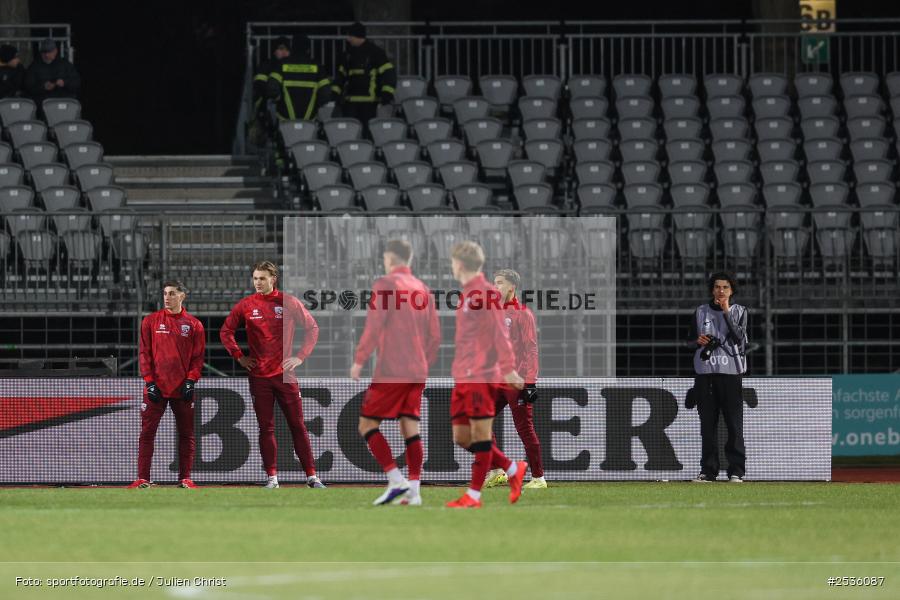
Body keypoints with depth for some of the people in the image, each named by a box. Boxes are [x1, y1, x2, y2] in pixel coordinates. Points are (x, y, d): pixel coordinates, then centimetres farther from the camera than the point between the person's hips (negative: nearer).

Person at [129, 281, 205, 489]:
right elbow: (145, 353, 4)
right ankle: (143, 479, -3)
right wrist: (149, 381, -5)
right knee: (147, 432, -4)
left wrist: (191, 381, -7)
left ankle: (185, 478, 10)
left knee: (186, 433, 4)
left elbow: (198, 356, 5)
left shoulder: (193, 325, 6)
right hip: (156, 387, 0)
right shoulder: (151, 321, 6)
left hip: (183, 389, 0)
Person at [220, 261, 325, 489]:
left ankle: (311, 476, 2)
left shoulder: (289, 303, -1)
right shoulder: (246, 305, 2)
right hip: (259, 375, 1)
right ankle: (272, 476, 8)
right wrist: (239, 356, 2)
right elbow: (226, 331, 12)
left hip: (285, 373, -1)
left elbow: (312, 328, 5)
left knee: (297, 425, 0)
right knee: (266, 427, 3)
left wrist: (301, 356, -3)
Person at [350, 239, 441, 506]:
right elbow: (435, 335, 14)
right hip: (417, 373, 7)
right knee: (410, 428, 6)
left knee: (367, 424, -1)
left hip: (390, 372, -7)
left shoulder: (385, 284, -6)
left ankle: (396, 481, -12)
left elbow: (374, 327, -13)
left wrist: (359, 361, -6)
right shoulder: (422, 289, 14)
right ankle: (413, 491, 0)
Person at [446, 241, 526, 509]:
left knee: (480, 434, -5)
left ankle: (474, 496, -4)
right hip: (462, 377, 9)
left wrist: (508, 369, -20)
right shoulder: (467, 294, 18)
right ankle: (513, 470, 17)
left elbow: (500, 333, -15)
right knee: (461, 437, 7)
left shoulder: (485, 292, -10)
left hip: (482, 376, -9)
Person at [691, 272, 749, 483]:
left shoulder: (739, 311, 7)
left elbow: (738, 337, -9)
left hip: (730, 372, -2)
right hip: (705, 372, 2)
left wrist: (726, 312, -11)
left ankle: (736, 470, -3)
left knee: (734, 423, -6)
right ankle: (708, 470, 8)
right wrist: (697, 340, -5)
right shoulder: (701, 311, 13)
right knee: (707, 424, 3)